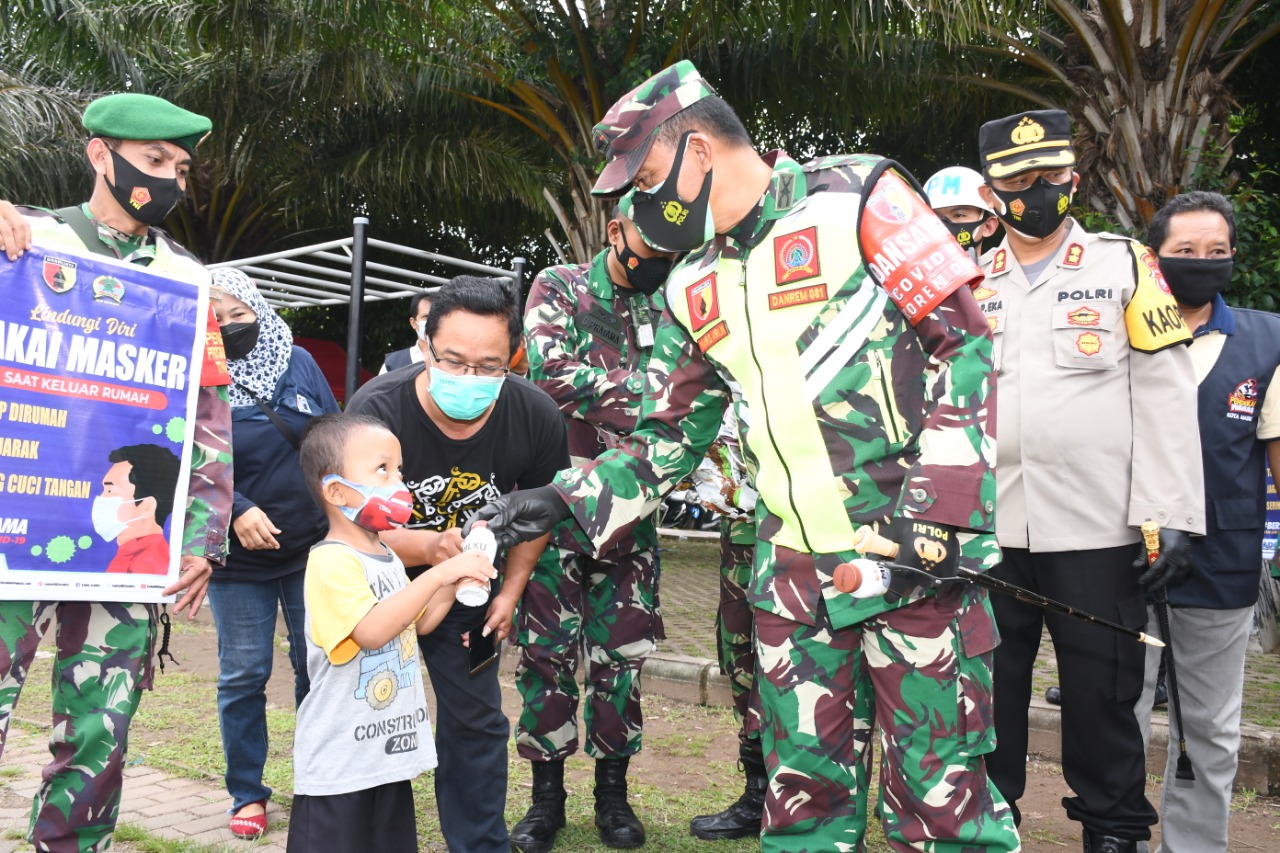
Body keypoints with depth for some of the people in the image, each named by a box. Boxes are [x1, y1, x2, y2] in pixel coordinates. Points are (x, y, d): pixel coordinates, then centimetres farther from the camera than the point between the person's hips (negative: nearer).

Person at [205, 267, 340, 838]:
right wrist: (235, 511, -25)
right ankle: (247, 794, 24)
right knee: (242, 676, 7)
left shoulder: (300, 363, 0)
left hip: (314, 550, 2)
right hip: (238, 559, -2)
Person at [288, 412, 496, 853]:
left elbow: (419, 624, 19)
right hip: (339, 761, -8)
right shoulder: (330, 561, -19)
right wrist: (438, 573, -28)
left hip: (392, 747, 8)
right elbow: (372, 630, -31)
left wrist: (456, 581, 4)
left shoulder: (389, 559, 9)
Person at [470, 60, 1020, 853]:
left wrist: (944, 500, -14)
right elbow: (669, 440, 17)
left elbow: (962, 337, -8)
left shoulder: (853, 197, -4)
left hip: (916, 551, -5)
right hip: (794, 574, 6)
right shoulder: (694, 292, 14)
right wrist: (565, 500, 7)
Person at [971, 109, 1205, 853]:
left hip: (1095, 529, -2)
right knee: (987, 684, 12)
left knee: (1101, 689, 7)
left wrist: (1171, 515, -9)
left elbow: (1166, 396, -3)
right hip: (987, 527, 3)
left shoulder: (1125, 266, 2)